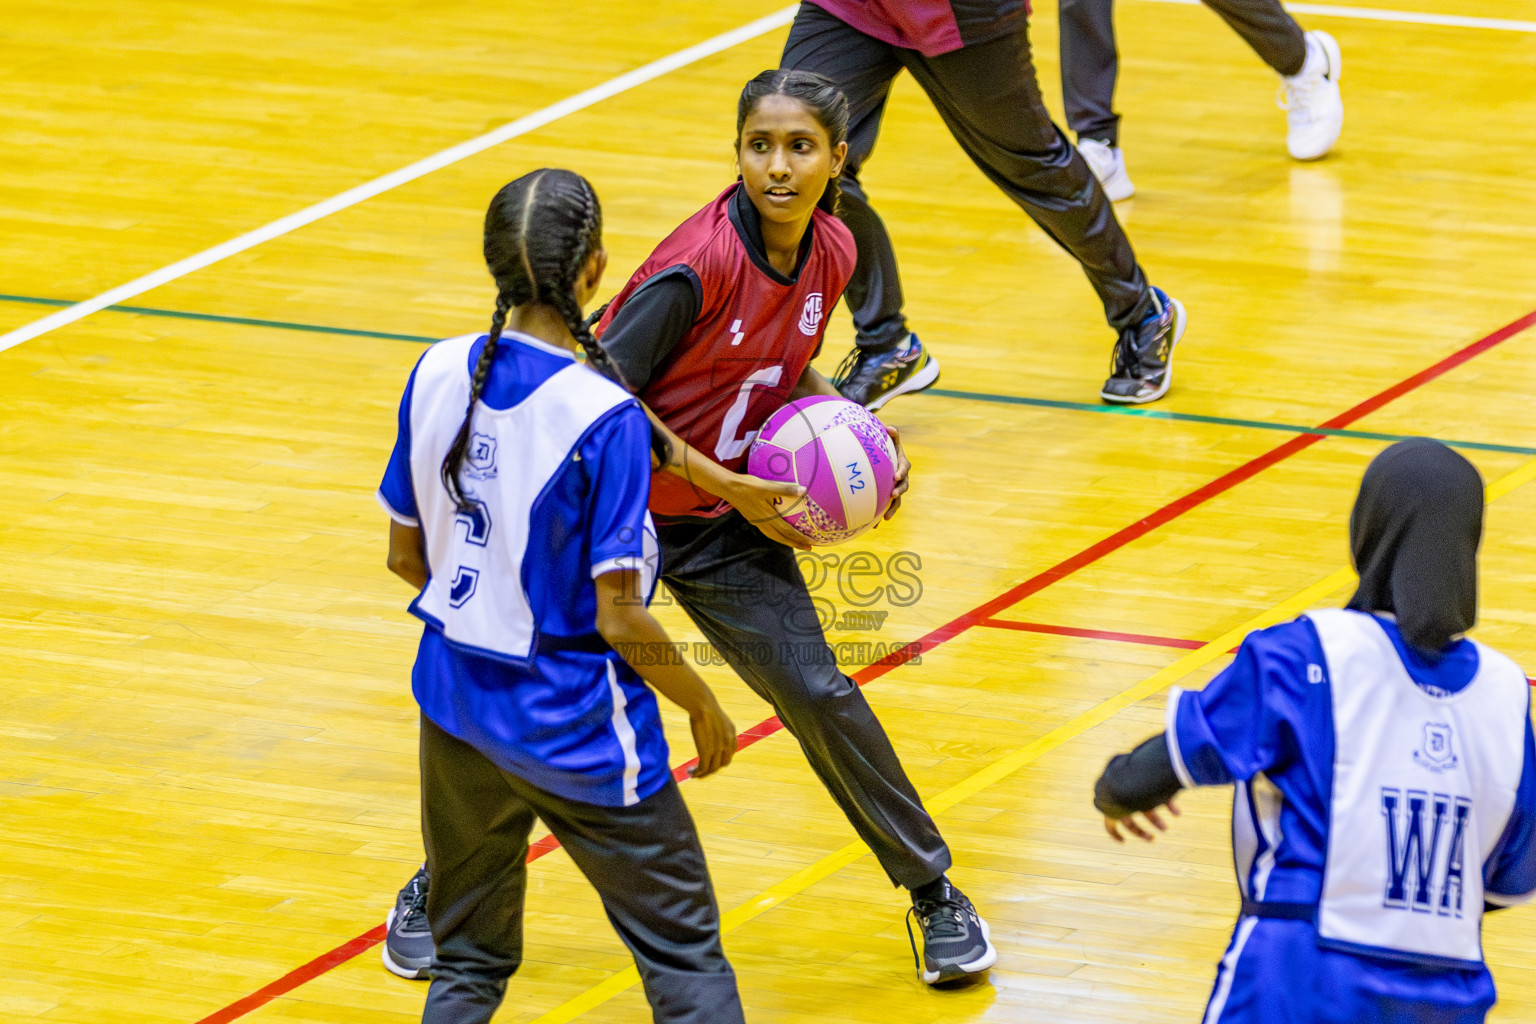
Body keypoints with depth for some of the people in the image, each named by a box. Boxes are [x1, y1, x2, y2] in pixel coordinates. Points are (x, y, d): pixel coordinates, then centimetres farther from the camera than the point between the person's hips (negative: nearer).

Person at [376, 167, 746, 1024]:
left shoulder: (437, 376, -5)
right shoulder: (604, 419, -22)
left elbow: (406, 555, 6)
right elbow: (618, 618, -19)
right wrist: (703, 706, -3)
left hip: (457, 700, 6)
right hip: (574, 728, -6)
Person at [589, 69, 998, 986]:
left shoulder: (831, 254, -6)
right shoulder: (698, 267, -26)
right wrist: (727, 486, -23)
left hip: (728, 527, 4)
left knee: (817, 695, -6)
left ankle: (935, 894, 8)